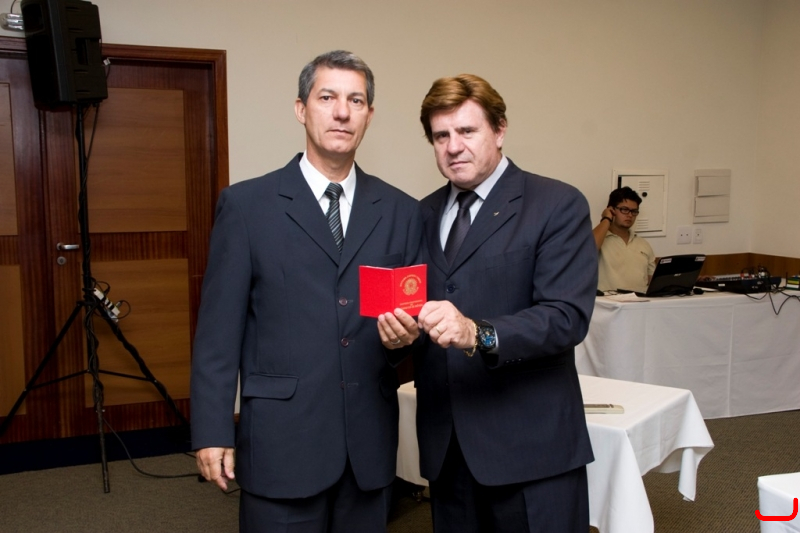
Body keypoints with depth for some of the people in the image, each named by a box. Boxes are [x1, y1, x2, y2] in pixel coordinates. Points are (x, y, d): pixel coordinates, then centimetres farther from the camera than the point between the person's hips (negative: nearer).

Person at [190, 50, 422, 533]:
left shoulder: (402, 211, 6)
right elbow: (219, 327, -4)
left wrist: (406, 334, -13)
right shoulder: (246, 205, -2)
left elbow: (415, 309, 10)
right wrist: (212, 432, -7)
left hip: (369, 441, 3)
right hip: (282, 439, -3)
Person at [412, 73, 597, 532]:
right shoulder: (424, 214, 11)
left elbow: (568, 316, -16)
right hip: (446, 445, 5)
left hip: (531, 446, -4)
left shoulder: (558, 206, -7)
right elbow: (414, 303, 13)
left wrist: (478, 334, -30)